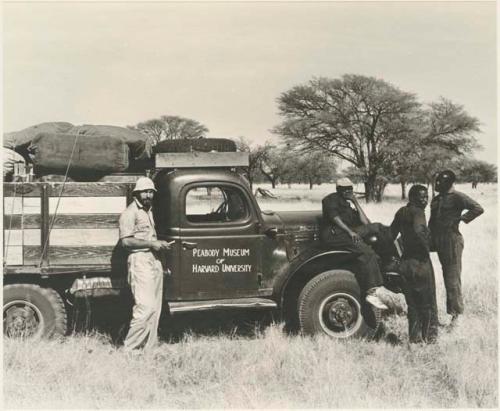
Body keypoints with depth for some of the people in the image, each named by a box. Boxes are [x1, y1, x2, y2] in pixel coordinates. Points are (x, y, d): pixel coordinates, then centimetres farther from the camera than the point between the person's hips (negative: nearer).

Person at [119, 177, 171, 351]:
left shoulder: (149, 211, 21)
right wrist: (152, 244, -16)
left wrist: (160, 244, 11)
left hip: (155, 260, 9)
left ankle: (148, 346, 13)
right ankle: (129, 347, -8)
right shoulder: (130, 212, -8)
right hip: (140, 260, -9)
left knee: (155, 308, 7)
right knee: (145, 307, -15)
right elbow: (126, 240, -16)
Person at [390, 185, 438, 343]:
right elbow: (418, 230, -33)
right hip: (420, 261, -7)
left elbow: (391, 234, 15)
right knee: (427, 302, 8)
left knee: (412, 303, 16)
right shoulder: (417, 212, -14)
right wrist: (426, 246, -18)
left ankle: (415, 337, 20)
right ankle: (429, 336, 15)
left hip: (405, 262, 7)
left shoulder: (401, 212, 9)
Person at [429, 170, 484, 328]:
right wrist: (431, 241, 16)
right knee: (447, 278, 15)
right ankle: (451, 309, 25)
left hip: (452, 241, -8)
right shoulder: (436, 199, 15)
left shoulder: (457, 197, -10)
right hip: (439, 243, 8)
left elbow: (478, 209, -20)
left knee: (453, 279, -6)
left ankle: (456, 313, 0)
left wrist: (459, 219, -17)